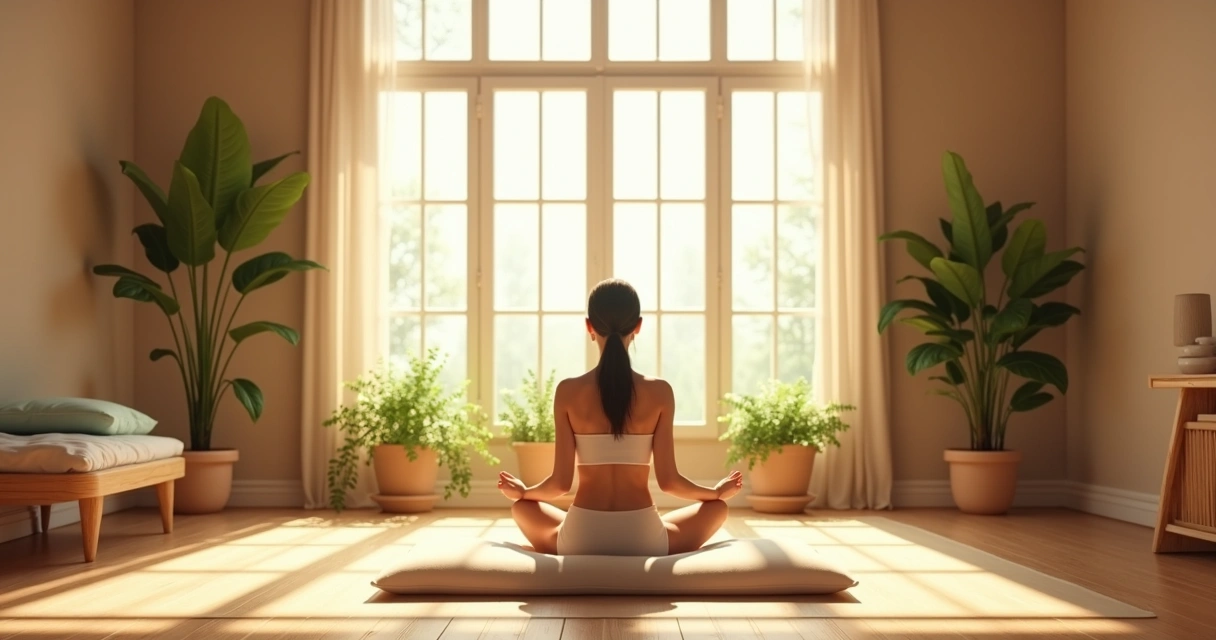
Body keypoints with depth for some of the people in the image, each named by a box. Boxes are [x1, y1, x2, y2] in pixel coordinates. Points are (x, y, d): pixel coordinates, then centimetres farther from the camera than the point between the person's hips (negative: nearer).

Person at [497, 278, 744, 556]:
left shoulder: (568, 391, -4)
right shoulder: (660, 392, -3)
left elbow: (562, 481, -2)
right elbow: (668, 480, -2)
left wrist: (522, 491, 20)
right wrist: (718, 491, 18)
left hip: (581, 539, 1)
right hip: (643, 538, 0)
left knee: (522, 507, 32)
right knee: (716, 507, 27)